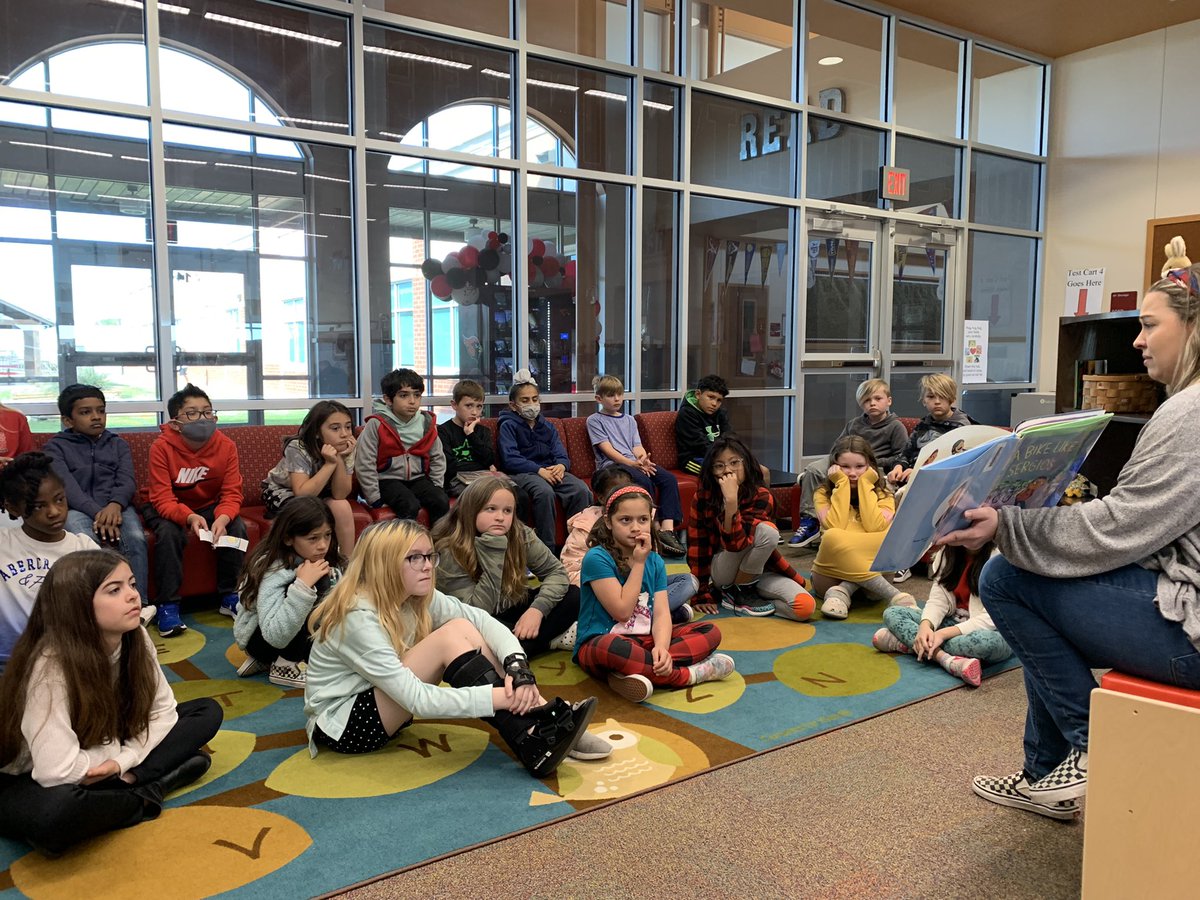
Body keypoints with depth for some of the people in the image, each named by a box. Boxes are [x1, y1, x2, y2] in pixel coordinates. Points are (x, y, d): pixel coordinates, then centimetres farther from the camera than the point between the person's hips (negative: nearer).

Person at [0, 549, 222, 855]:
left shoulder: (135, 638, -13)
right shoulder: (49, 666, -31)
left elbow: (163, 711, -3)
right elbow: (58, 772, -34)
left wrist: (123, 760, -18)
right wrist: (118, 746, -16)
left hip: (101, 770, 7)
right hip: (28, 783, -6)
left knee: (207, 711, -1)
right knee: (57, 811, -42)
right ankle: (146, 794, -14)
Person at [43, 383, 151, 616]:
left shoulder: (118, 444, 21)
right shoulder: (55, 447, 12)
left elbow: (127, 481, 4)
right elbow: (66, 485, -5)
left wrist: (115, 504, -21)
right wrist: (96, 511, -24)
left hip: (116, 506, 2)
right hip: (76, 509, -2)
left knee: (136, 538, -31)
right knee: (85, 541, -37)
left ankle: (138, 604, -32)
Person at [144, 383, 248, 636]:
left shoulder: (226, 446, -15)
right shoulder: (161, 447, -23)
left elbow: (232, 493, -16)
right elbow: (163, 499, -26)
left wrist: (223, 518, -39)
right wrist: (189, 517, -47)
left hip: (210, 506, 3)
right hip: (171, 509, -2)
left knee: (237, 527, -23)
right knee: (168, 532, -33)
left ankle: (229, 596, -6)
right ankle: (168, 605, -18)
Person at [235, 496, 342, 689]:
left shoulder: (322, 560, -11)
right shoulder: (273, 570, -29)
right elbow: (276, 636, -39)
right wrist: (303, 585, -43)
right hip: (261, 639, -8)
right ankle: (284, 665, -12)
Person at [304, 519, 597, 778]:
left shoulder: (415, 596, -6)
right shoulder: (358, 618, -28)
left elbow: (483, 620, -11)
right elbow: (418, 699, -33)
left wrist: (517, 665, -30)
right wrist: (504, 697, -36)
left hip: (379, 705, 8)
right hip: (342, 726, -8)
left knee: (463, 627, -14)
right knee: (451, 636, -25)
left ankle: (544, 721, -19)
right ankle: (534, 748, -27)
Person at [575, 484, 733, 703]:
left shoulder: (655, 562, 7)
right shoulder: (597, 558, -12)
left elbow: (661, 613, -4)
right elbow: (622, 611, -15)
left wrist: (661, 647, -26)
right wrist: (638, 563, -13)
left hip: (645, 640, 7)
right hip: (598, 642, -7)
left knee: (711, 631, -8)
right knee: (613, 648, -43)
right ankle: (690, 674, -23)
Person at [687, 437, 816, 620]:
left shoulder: (761, 496, -15)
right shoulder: (703, 497, -11)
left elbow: (737, 543, -29)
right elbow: (696, 546, -10)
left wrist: (731, 500, -39)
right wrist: (702, 594, -13)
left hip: (757, 570, 2)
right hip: (720, 572, -2)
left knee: (806, 607, -25)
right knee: (765, 530, -30)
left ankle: (742, 592, -4)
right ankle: (737, 593, -11)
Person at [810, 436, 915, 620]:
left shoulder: (883, 495, 7)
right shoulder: (823, 494, 5)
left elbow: (875, 527, -15)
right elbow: (834, 528, -15)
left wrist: (865, 485, -7)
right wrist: (842, 485, -9)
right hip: (830, 575, -1)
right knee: (832, 537, -32)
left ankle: (843, 591, -29)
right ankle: (892, 593, -33)